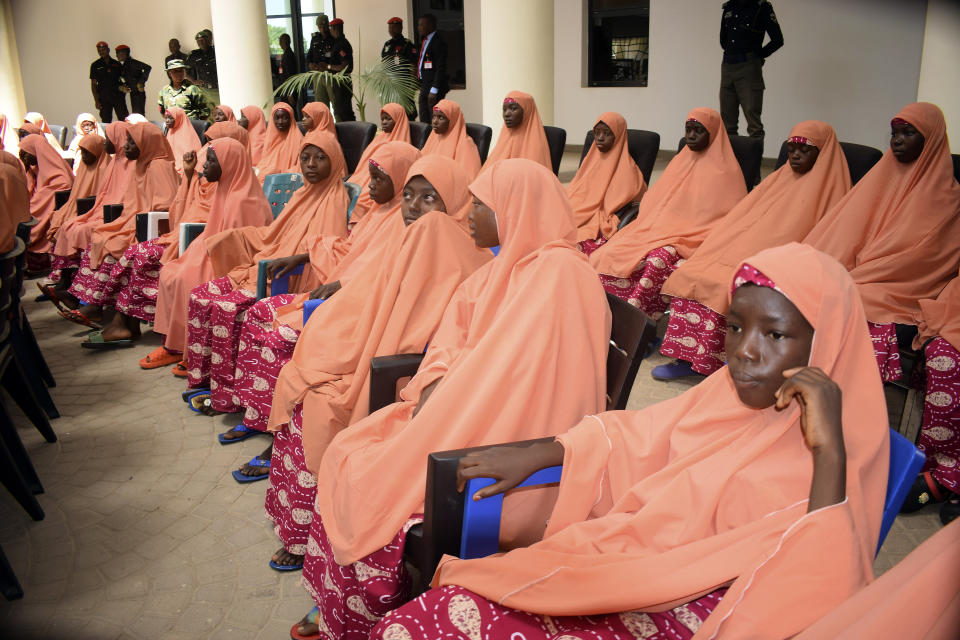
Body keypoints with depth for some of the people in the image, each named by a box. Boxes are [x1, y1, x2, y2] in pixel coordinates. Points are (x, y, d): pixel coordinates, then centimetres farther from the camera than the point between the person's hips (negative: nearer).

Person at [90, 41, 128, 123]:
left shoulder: (116, 64, 10)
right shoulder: (95, 65, 6)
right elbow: (93, 84, 4)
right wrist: (96, 100, -4)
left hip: (118, 95, 1)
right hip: (104, 97, -1)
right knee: (106, 121, 0)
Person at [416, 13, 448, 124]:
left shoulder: (438, 41, -12)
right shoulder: (424, 41, 17)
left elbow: (441, 68, -18)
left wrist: (434, 90, -21)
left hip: (434, 86, -9)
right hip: (424, 86, 9)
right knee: (424, 122, 10)